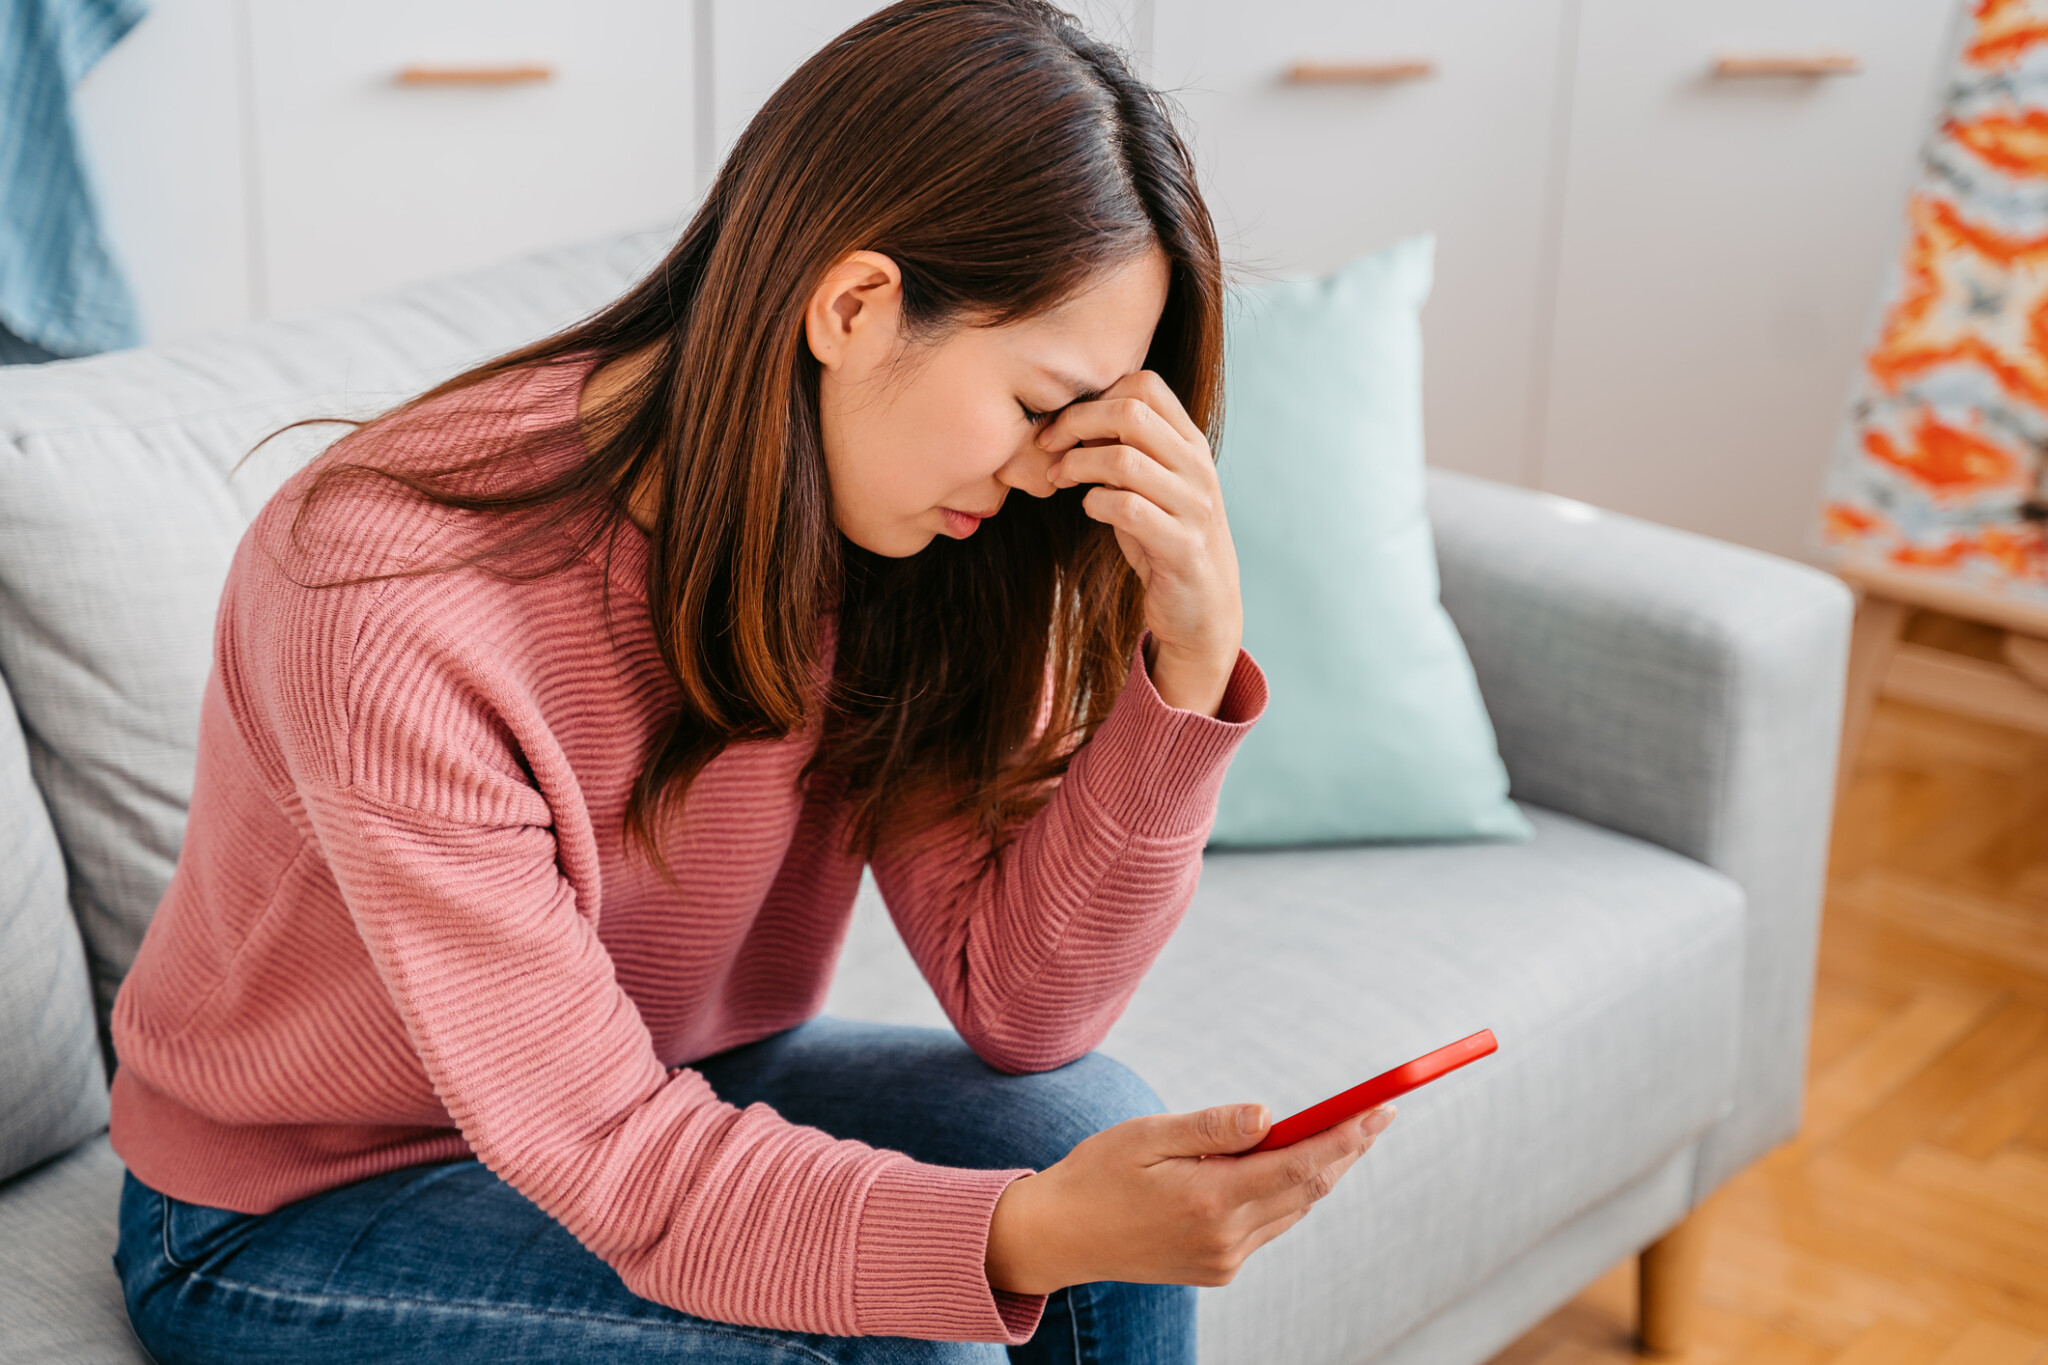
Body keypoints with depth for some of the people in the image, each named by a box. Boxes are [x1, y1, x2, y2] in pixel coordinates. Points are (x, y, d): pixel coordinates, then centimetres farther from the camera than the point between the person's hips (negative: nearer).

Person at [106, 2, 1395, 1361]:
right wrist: (1025, 1234, -45)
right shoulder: (392, 599, -32)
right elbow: (613, 1153, -30)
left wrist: (1189, 663, -27)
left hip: (674, 1086, 6)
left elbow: (1016, 1003, -14)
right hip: (297, 1218, -6)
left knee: (1083, 1127, -17)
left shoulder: (879, 548, -12)